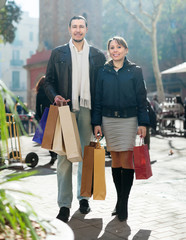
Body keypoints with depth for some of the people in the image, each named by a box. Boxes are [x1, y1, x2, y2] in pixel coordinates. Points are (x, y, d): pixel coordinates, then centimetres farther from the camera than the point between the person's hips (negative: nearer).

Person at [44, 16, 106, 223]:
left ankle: (83, 197, 21)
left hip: (87, 110, 1)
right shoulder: (58, 53, 12)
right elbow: (49, 81, 11)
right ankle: (64, 205, 1)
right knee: (64, 156, -3)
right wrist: (54, 96, -11)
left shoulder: (97, 55, 12)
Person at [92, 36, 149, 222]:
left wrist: (142, 123, -4)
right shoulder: (103, 72, 8)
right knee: (115, 160, 6)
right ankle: (120, 201, 16)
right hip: (108, 119, 2)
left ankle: (123, 204, 1)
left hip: (129, 119, -2)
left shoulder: (135, 71, 4)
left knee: (126, 160, -6)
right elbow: (98, 99, 9)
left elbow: (141, 99, 3)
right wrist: (97, 123, 2)